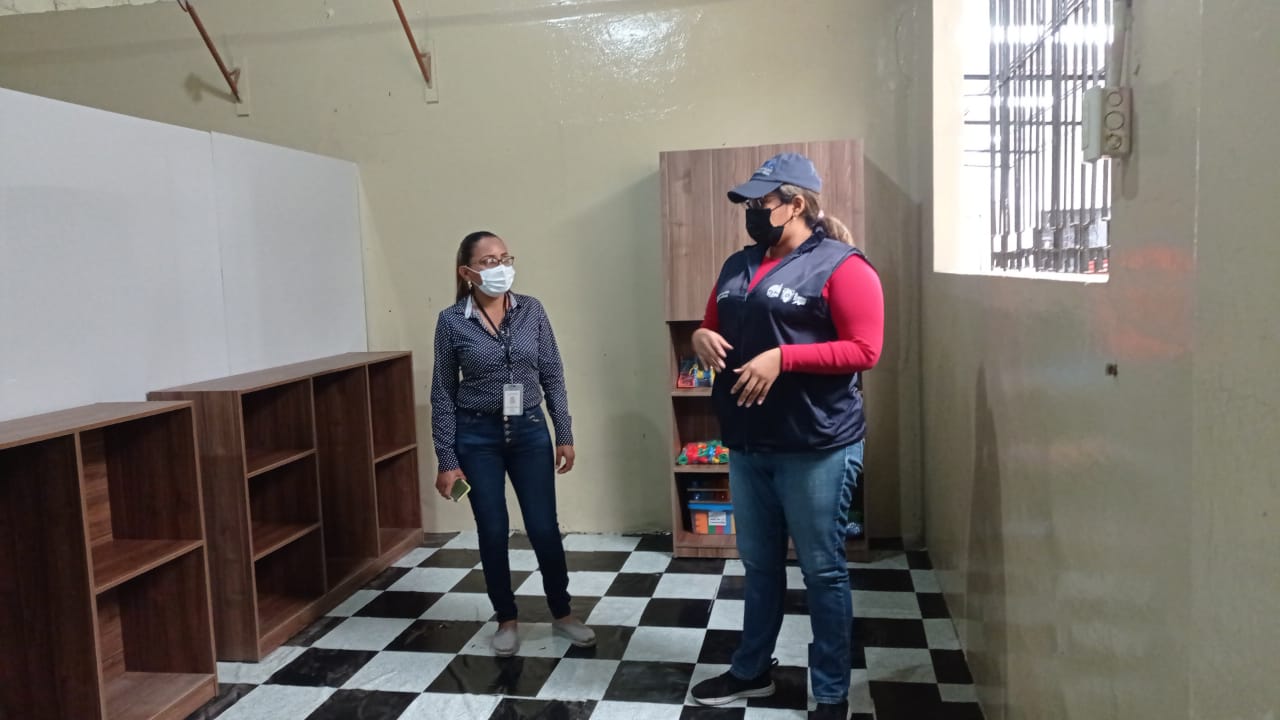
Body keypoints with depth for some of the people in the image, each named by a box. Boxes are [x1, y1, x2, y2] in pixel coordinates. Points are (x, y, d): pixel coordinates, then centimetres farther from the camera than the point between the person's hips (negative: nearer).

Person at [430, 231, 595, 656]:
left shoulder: (532, 311, -2)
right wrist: (447, 461, -6)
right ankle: (506, 620, 26)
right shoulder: (451, 322, -7)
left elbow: (552, 377, 3)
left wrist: (565, 435, 1)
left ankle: (562, 613, 25)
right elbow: (443, 395, -4)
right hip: (477, 437, -1)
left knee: (544, 528, 6)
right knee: (493, 532, 7)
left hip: (530, 431, 1)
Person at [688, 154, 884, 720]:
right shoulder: (738, 266, 13)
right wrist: (701, 337, -2)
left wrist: (782, 358, -23)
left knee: (822, 571, 6)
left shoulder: (841, 266, -10)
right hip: (747, 444, 7)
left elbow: (864, 350, -16)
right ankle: (751, 670, 36)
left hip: (816, 447, -7)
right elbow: (712, 326, 23)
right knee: (759, 564, 19)